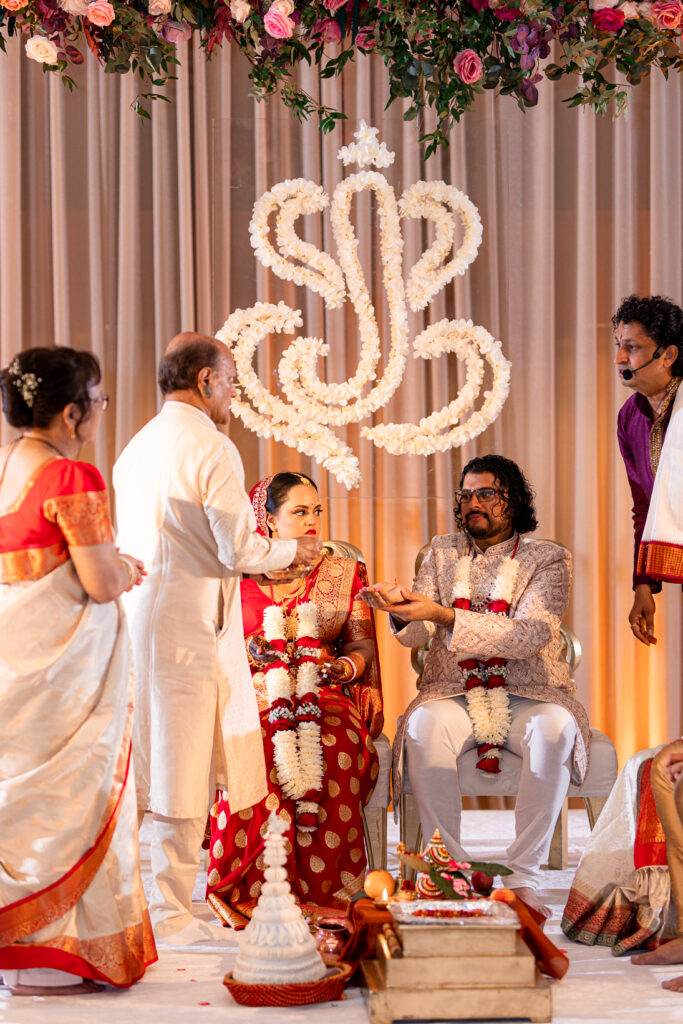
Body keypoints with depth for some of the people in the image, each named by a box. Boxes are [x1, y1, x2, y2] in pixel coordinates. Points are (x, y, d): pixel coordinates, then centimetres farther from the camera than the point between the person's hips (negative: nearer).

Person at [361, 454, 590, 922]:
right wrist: (402, 607, -21)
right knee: (422, 725, -33)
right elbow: (417, 635, 5)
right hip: (455, 695, 2)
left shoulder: (548, 559, 3)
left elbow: (529, 636, -14)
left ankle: (524, 877, -32)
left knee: (556, 726, -36)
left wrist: (444, 615, -25)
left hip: (527, 695, -2)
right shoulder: (443, 553, 14)